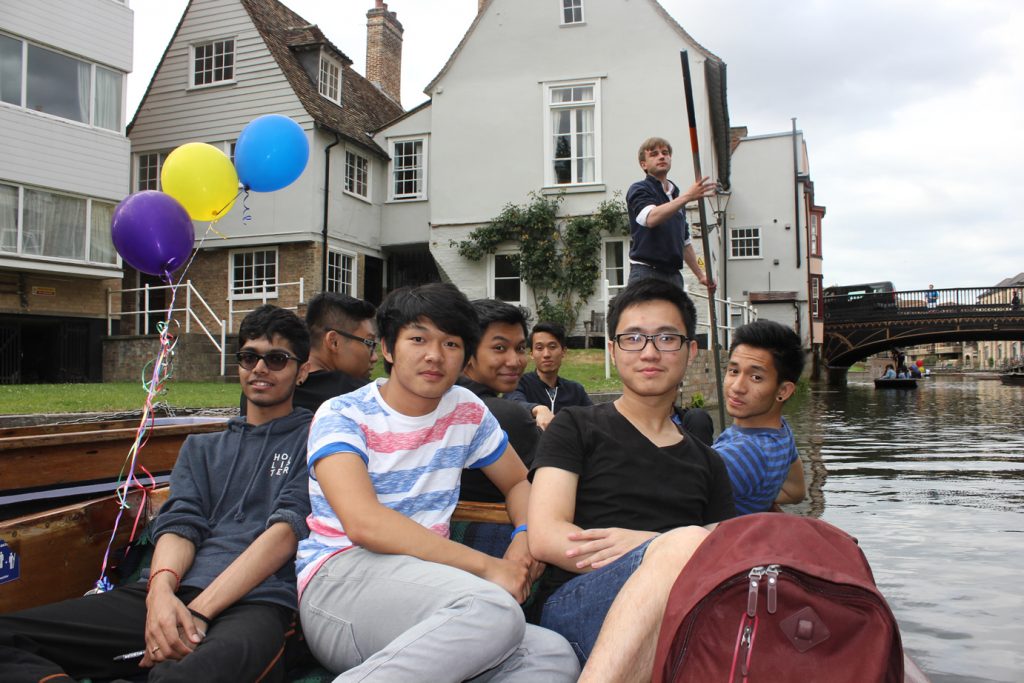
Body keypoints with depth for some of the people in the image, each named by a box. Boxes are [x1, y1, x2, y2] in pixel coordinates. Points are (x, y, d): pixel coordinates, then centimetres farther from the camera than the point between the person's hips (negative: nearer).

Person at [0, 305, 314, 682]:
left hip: (258, 601, -7)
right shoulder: (200, 447, 28)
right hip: (179, 594, 8)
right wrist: (161, 590, -12)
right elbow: (180, 523, 11)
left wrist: (199, 611, -14)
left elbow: (286, 529, -3)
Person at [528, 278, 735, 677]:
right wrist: (668, 550, -13)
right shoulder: (575, 429, 12)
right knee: (686, 541, -34)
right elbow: (545, 537, -2)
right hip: (574, 602, -3)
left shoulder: (708, 464, 26)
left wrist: (643, 543, -7)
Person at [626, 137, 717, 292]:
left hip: (674, 274, 7)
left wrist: (700, 274, 24)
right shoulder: (639, 190, -1)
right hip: (646, 272, -7)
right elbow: (651, 218, -24)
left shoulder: (677, 196, 22)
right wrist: (687, 196, -31)